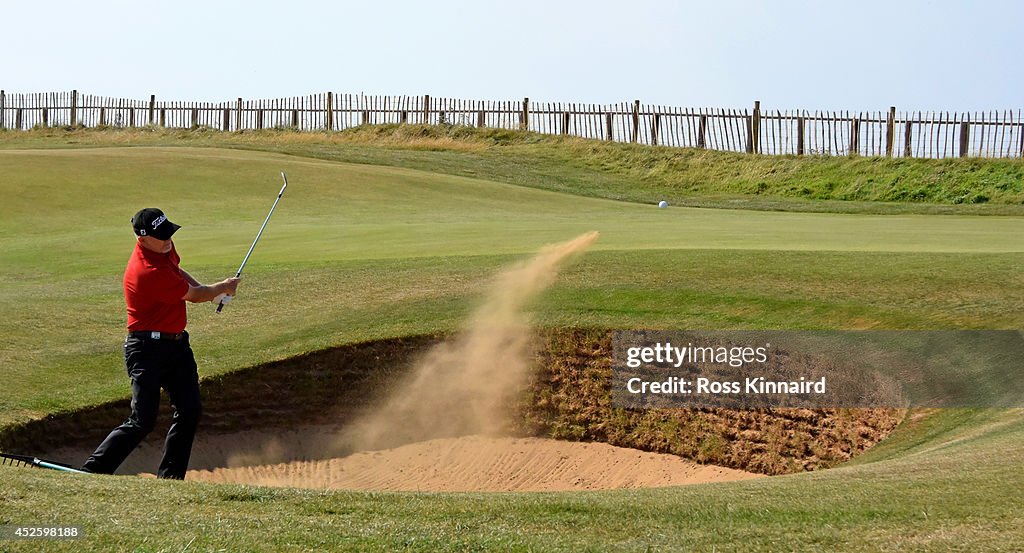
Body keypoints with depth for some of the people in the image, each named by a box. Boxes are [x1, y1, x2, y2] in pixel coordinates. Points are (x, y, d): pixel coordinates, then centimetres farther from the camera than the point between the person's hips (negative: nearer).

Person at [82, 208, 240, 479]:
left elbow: (177, 272, 25)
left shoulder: (164, 248, 2)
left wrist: (213, 292, 8)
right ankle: (91, 472, -8)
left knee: (189, 410, 5)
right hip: (148, 348, -9)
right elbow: (194, 296, -13)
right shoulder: (149, 273, -27)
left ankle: (170, 478, 11)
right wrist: (224, 288, 7)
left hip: (176, 343, 9)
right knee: (142, 421, -13)